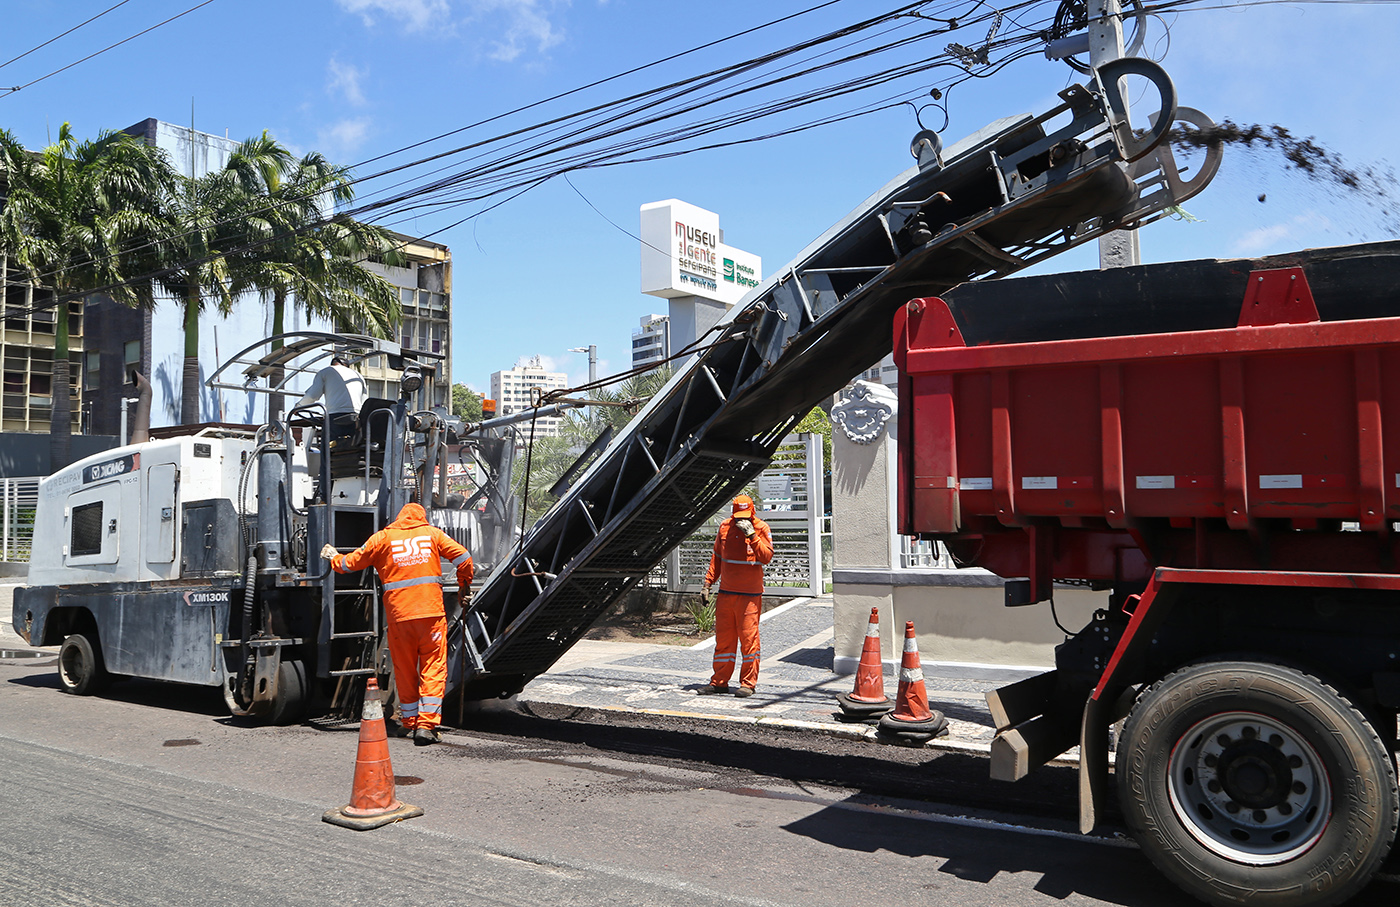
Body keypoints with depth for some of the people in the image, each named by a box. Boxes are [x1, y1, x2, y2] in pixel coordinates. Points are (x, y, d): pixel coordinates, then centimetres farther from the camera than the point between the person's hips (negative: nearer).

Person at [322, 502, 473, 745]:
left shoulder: (383, 538, 10)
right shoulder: (432, 533, 11)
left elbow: (352, 562, 16)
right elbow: (463, 557, 5)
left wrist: (334, 557, 37)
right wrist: (464, 584, 22)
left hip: (398, 614, 1)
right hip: (431, 611, -1)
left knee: (404, 670, 14)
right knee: (433, 669, 1)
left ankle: (409, 722, 24)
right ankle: (426, 724, -7)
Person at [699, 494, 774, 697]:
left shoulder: (761, 528, -3)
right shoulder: (725, 527, 8)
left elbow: (766, 557, -16)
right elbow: (716, 557, 16)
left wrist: (752, 535, -23)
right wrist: (708, 582, 12)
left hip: (749, 595, -4)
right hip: (726, 593, 4)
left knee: (748, 637, -3)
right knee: (723, 637, 7)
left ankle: (748, 683, 7)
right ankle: (719, 682, 16)